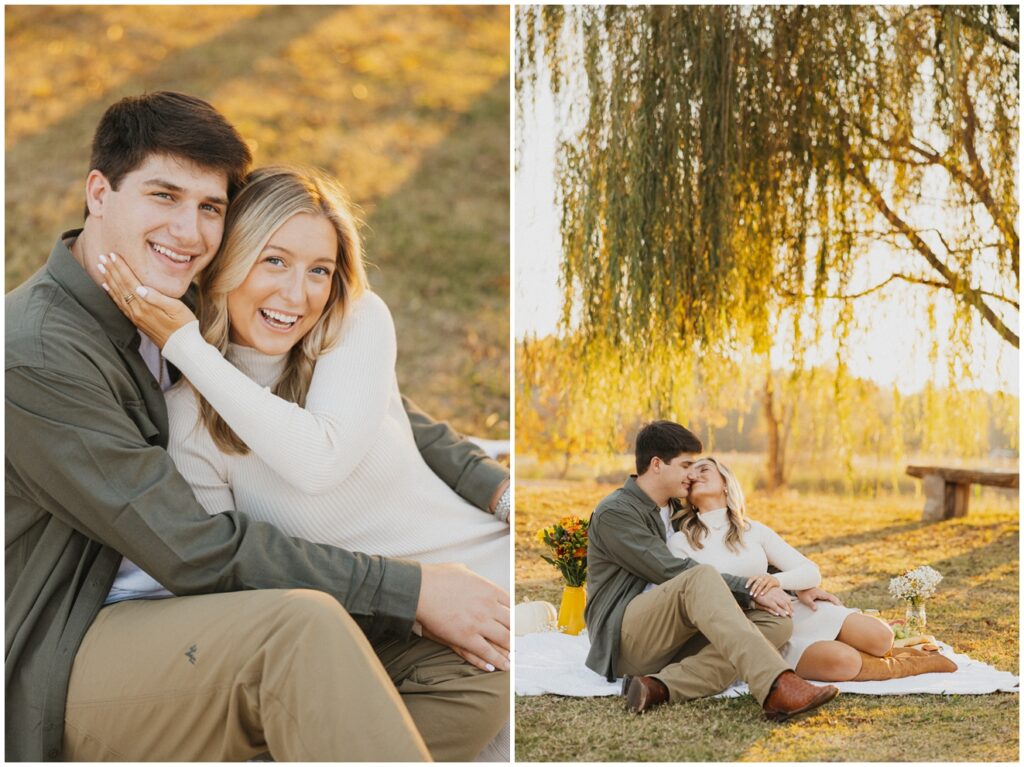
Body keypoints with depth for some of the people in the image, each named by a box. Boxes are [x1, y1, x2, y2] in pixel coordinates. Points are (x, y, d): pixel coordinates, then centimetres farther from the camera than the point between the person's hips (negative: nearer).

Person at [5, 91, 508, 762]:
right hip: (65, 665, -8)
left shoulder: (186, 312, 7)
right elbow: (197, 553, -21)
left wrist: (491, 484, -1)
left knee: (474, 684, -10)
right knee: (305, 625, -36)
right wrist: (412, 590, -20)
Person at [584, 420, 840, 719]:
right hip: (625, 637, -8)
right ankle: (777, 689, -54)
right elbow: (671, 571, -15)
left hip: (677, 637, 8)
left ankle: (661, 688, -32)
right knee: (701, 577, -34)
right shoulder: (614, 513, -5)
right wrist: (750, 590, -16)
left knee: (777, 620, -15)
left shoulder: (677, 510, 22)